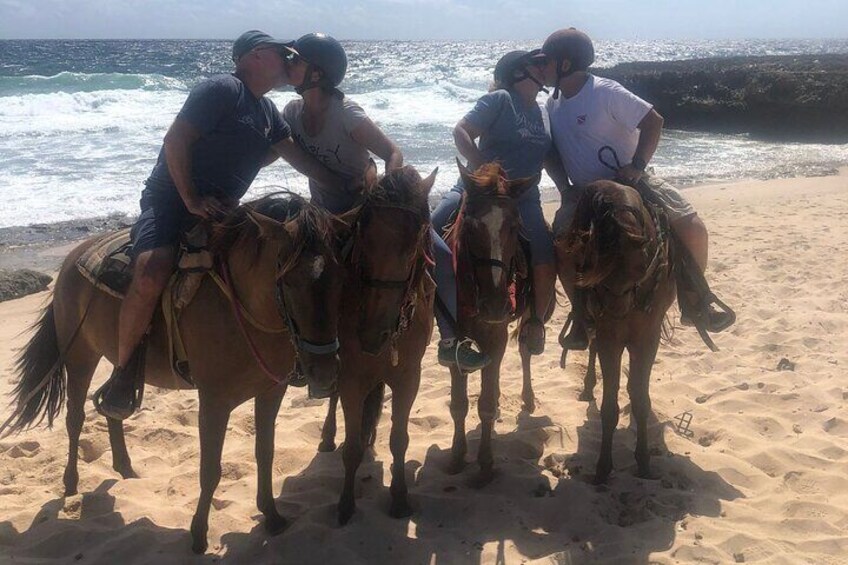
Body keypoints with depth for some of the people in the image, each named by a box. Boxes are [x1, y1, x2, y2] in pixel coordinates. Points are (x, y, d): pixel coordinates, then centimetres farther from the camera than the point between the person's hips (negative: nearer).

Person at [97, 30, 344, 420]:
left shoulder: (267, 111, 15)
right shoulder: (221, 90, -11)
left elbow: (297, 157, 19)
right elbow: (175, 141, -17)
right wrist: (192, 201, -22)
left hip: (220, 209, 9)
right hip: (171, 201, -9)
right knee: (152, 274, -32)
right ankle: (123, 371, -13)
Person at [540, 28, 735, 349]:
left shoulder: (607, 92, -17)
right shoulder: (552, 105, 1)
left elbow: (653, 121, -16)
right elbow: (551, 152, 9)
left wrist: (638, 165, -25)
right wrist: (564, 187, -7)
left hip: (630, 183, -4)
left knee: (692, 228, -15)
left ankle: (693, 304, 6)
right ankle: (582, 319, -5)